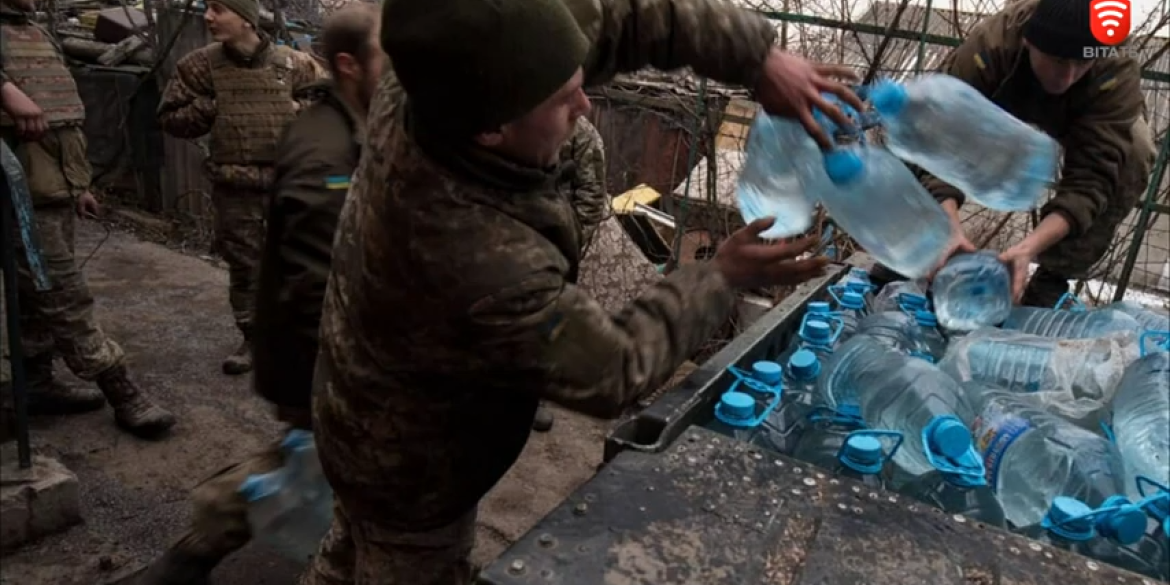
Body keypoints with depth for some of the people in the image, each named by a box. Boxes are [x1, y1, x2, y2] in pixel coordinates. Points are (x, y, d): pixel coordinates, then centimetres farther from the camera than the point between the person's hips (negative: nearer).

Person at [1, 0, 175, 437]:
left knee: (38, 297, 16)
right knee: (66, 299, -5)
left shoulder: (40, 36, 18)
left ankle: (36, 384, 28)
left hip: (57, 193, 8)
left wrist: (78, 184, 22)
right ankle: (123, 394, -2)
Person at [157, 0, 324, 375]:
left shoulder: (292, 62, 1)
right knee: (243, 265, 8)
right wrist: (208, 109, -7)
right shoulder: (200, 65, 3)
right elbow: (170, 117, 9)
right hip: (235, 188, 1)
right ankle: (253, 338, 24)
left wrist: (302, 111, -5)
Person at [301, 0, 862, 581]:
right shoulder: (482, 266, -45)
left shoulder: (427, 103, -24)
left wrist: (759, 56, -22)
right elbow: (612, 370, -26)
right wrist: (724, 277, -17)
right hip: (411, 467, -7)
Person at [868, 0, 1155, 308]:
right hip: (1000, 101, 0)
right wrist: (949, 227, -57)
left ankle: (1053, 278, -13)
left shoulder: (1118, 73, -39)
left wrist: (1031, 246, -58)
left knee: (1133, 152, -31)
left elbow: (1091, 175, -42)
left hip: (1080, 118, 0)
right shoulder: (988, 46, -42)